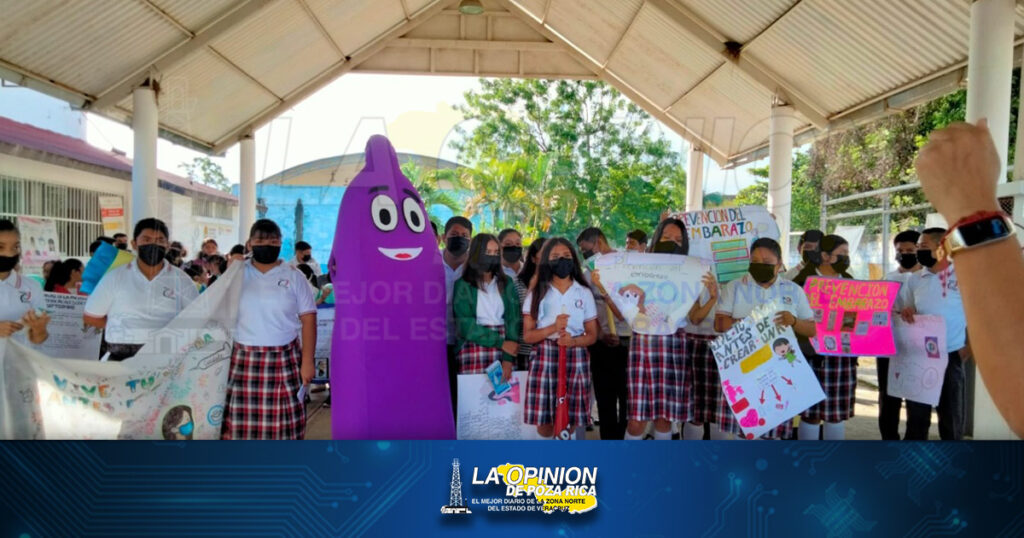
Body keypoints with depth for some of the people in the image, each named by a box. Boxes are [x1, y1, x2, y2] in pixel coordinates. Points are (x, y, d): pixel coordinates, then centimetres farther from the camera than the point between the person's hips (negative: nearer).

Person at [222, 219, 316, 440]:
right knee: (241, 422, 3)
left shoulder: (293, 276, 2)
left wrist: (307, 361, -5)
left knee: (283, 422, 1)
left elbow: (308, 319, 0)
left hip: (284, 360, -1)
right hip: (244, 359, 1)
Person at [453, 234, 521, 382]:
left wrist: (508, 358, -10)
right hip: (474, 348, -2)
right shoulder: (463, 285, 4)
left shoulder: (507, 283, 12)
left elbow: (514, 319, 2)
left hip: (505, 349, 2)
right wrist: (501, 343, -12)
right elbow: (466, 325, -5)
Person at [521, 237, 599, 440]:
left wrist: (573, 341, -13)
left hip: (576, 359, 1)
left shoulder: (584, 293, 9)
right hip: (545, 358, -1)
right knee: (544, 420, -5)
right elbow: (527, 335, 1)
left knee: (576, 420, -2)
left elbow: (592, 335, 9)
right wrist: (553, 328, -16)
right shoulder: (537, 294, 5)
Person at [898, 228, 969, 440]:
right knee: (916, 415, 10)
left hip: (951, 356, -3)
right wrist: (905, 312, -9)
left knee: (951, 415, 9)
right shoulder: (914, 280, 7)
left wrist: (971, 347, -9)